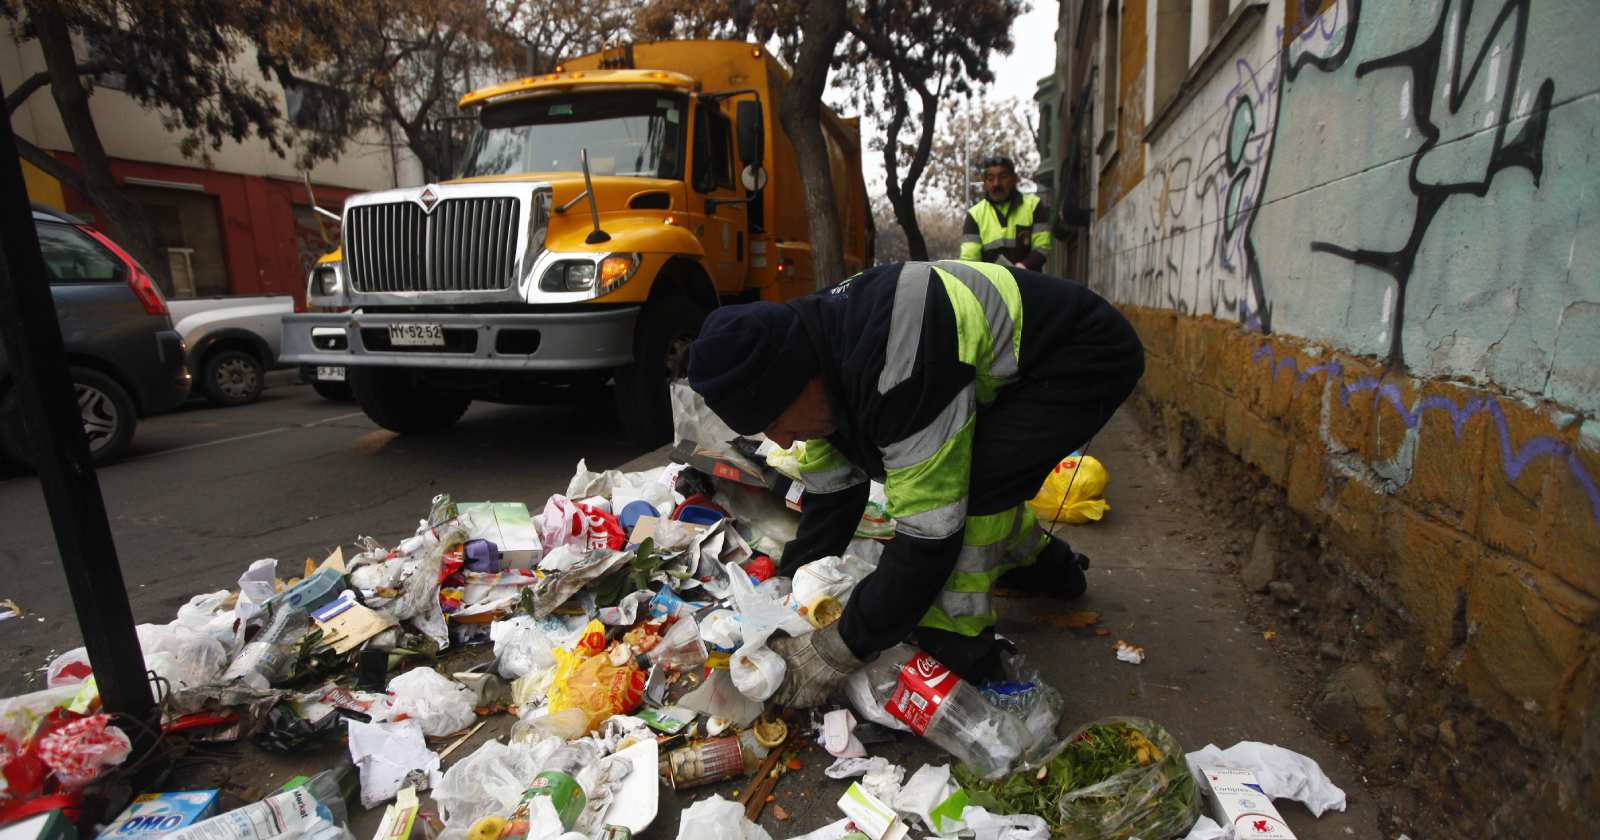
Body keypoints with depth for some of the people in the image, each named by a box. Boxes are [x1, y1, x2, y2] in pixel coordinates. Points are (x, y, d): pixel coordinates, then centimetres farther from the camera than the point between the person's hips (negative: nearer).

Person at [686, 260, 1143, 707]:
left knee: (977, 481, -28)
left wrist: (836, 654, -25)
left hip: (1090, 356, -9)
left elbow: (929, 534, -33)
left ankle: (953, 643, -9)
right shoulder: (818, 344, -9)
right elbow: (829, 495, 1)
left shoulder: (900, 370, -39)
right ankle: (1047, 566, 33)